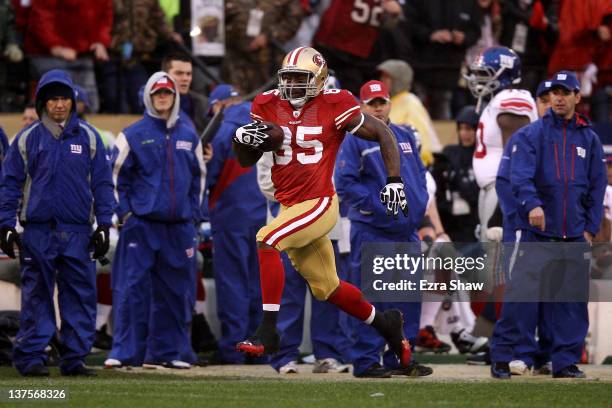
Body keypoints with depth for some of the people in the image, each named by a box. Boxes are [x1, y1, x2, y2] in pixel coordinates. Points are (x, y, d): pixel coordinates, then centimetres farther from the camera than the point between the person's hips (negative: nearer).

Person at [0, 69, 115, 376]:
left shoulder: (88, 137, 8)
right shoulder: (27, 139, 5)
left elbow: (102, 184, 10)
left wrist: (104, 225, 3)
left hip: (78, 232, 1)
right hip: (38, 231, -1)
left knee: (80, 296, 0)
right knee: (36, 296, 0)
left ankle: (74, 358, 5)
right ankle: (31, 357, 3)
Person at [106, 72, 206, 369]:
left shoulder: (189, 136, 14)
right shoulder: (133, 135, 1)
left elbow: (199, 176, 22)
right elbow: (116, 174, 1)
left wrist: (194, 212, 13)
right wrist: (123, 211, -7)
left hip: (180, 226, 4)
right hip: (141, 223, -4)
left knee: (175, 291, 6)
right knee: (132, 288, -10)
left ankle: (165, 351, 14)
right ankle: (125, 351, -8)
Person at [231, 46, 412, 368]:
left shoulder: (334, 107, -10)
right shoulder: (268, 106, 4)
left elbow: (383, 134, -2)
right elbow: (246, 160, 10)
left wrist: (394, 181, -9)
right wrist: (242, 138, -13)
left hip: (320, 204, -7)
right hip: (290, 207, 7)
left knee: (266, 240, -27)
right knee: (327, 288, 18)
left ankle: (268, 332, -25)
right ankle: (384, 323, 41)